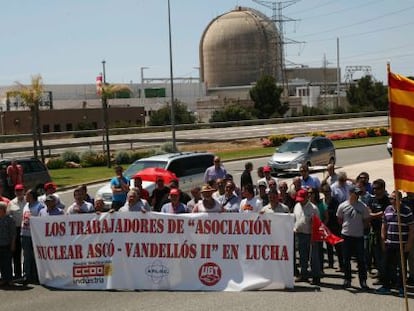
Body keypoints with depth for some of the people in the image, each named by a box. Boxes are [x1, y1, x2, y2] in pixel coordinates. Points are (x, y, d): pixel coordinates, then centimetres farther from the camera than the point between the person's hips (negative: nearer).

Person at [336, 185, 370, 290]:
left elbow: (366, 221, 6)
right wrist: (347, 227, 5)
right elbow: (339, 220, 11)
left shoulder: (363, 206, -4)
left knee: (361, 259, 0)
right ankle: (347, 279, 19)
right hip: (346, 236, 1)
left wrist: (360, 227, 0)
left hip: (359, 236, -1)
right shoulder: (342, 206, -2)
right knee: (346, 259, 8)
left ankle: (363, 280, 7)